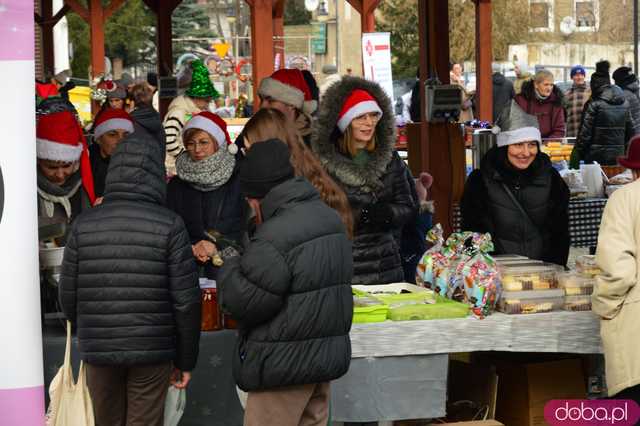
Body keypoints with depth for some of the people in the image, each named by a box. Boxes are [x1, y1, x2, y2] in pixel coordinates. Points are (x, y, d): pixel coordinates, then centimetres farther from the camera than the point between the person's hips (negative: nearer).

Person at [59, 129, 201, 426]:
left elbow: (68, 296, 3)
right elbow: (186, 301, -8)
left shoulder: (84, 225, -2)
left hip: (97, 352, 2)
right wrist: (185, 360, 3)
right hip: (152, 352, -2)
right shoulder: (169, 225, -8)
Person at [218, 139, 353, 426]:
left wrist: (230, 269, 2)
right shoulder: (329, 217, 9)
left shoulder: (274, 237, -21)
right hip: (327, 357, 9)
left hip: (285, 365, -9)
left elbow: (244, 303, -17)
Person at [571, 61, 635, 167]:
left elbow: (585, 134, -10)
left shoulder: (594, 105, -10)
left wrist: (577, 155, -4)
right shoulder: (625, 103, 8)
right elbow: (630, 132, 11)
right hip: (618, 156, 5)